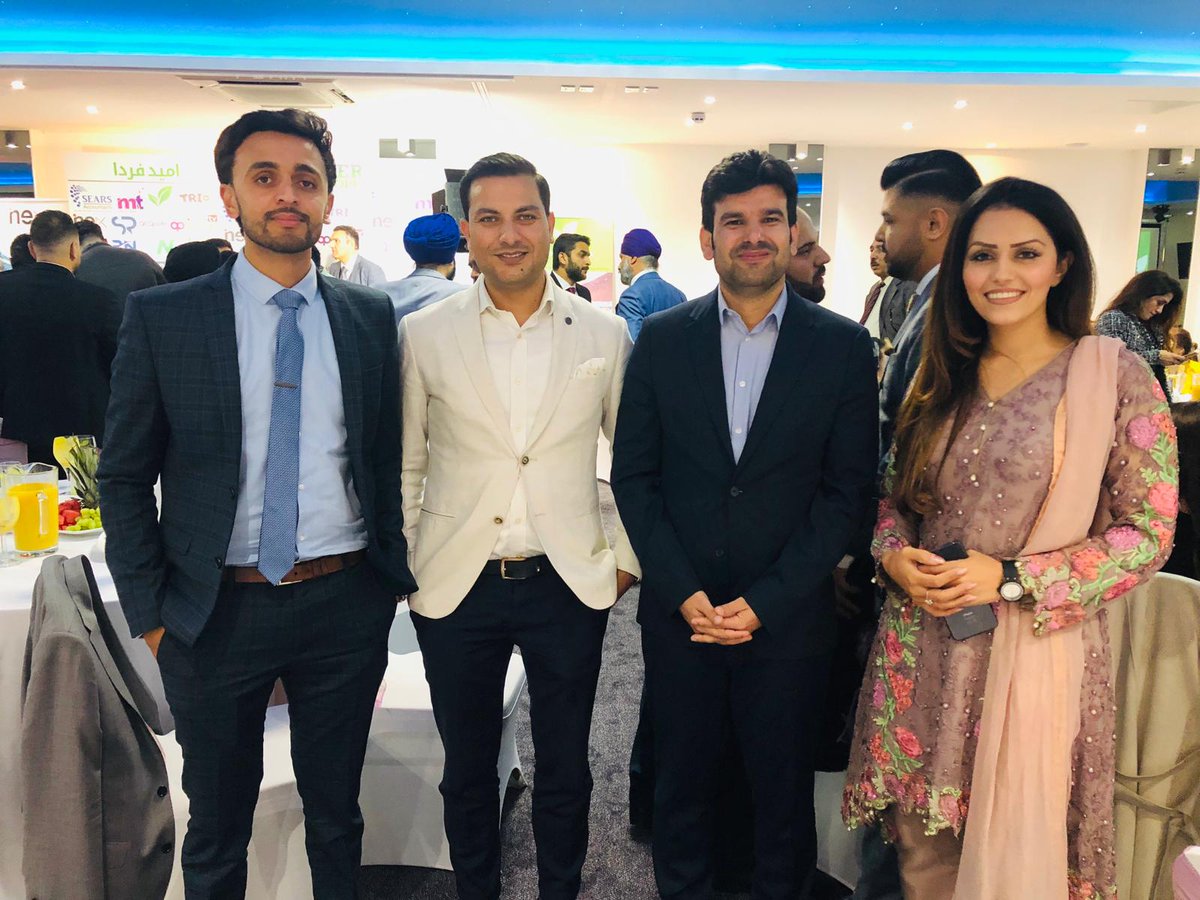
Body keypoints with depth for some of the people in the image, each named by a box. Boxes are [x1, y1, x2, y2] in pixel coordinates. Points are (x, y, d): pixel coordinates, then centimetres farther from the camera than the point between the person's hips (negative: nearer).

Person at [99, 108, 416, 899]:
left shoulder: (372, 316, 1)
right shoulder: (162, 316, -4)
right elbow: (126, 478, 0)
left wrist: (398, 571, 5)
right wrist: (149, 612, -2)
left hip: (346, 602, 1)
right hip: (217, 610, -1)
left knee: (336, 813, 19)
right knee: (217, 827, 19)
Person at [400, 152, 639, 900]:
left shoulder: (606, 334, -1)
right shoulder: (423, 335, -2)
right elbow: (405, 465, 4)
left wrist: (627, 556, 4)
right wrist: (399, 565, 2)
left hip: (570, 584, 0)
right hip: (456, 586, 0)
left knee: (565, 772, 15)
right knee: (467, 769, 17)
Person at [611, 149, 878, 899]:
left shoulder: (845, 346, -3)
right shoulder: (662, 339, 1)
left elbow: (848, 490, -5)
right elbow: (634, 475, 0)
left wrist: (764, 603, -11)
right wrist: (684, 592, -9)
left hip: (789, 618, -1)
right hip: (679, 610, 1)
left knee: (784, 786, 16)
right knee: (683, 781, 17)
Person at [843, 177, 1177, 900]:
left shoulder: (1116, 376, -7)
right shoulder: (942, 378, 6)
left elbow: (1147, 534, -7)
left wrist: (1010, 579, -16)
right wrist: (894, 555, -8)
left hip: (1035, 649, -4)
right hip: (922, 649, 4)